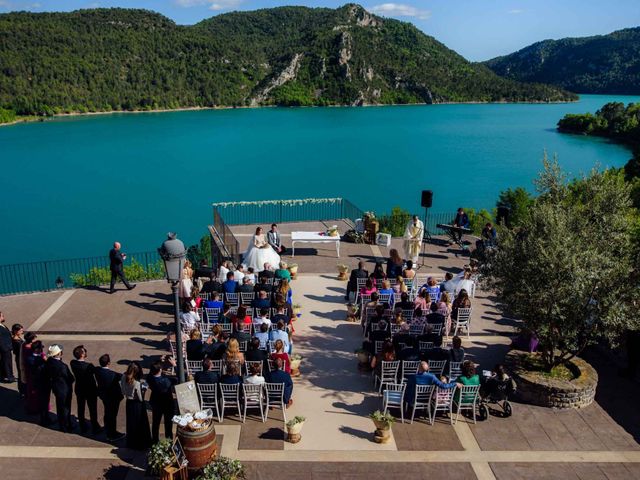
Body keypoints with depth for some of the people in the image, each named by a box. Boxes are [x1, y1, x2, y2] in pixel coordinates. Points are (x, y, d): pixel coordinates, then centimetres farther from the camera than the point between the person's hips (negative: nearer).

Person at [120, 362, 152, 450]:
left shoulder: (124, 378, -14)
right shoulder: (137, 383, -30)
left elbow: (123, 391, 0)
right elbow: (141, 398, -20)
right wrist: (144, 388, -7)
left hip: (129, 402, 6)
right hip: (137, 404, -6)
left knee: (130, 423, 23)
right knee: (139, 424, 13)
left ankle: (130, 443, 40)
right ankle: (140, 444, 26)